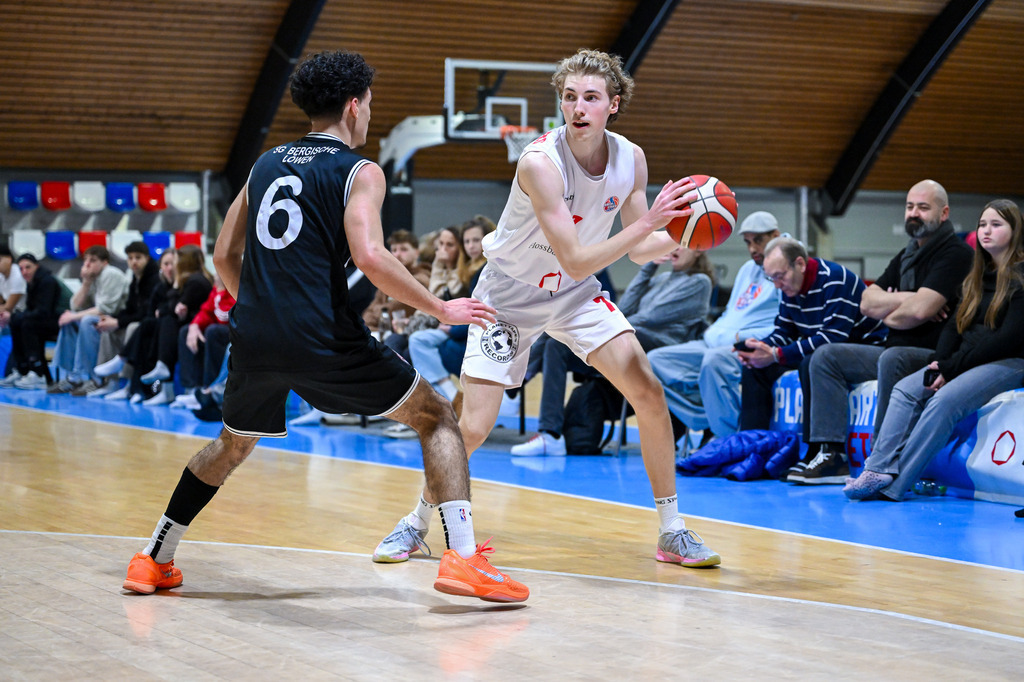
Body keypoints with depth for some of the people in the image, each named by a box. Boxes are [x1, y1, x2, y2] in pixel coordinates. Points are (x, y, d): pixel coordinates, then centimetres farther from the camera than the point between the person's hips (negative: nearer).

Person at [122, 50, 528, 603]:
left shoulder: (266, 164, 18)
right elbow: (369, 256, -15)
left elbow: (225, 256, 20)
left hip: (255, 340, 6)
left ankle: (153, 561, 34)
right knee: (437, 418, 9)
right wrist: (442, 310, -6)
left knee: (232, 444, 31)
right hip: (324, 340, -5)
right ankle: (463, 558, -6)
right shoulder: (359, 172, 1)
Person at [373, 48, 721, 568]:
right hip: (509, 295, -5)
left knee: (648, 394, -8)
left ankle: (672, 530, 5)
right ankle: (418, 521, 17)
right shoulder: (540, 162, -31)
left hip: (575, 294, 5)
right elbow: (575, 261, -33)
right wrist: (647, 222, -38)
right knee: (473, 427, -10)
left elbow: (640, 251, -2)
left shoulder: (630, 159, -12)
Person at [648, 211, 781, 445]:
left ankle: (729, 436, -29)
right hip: (713, 344, 9)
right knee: (655, 361, -6)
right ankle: (708, 422, -14)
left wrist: (741, 336, -19)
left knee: (714, 360, -41)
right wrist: (713, 331, 11)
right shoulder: (747, 269, 26)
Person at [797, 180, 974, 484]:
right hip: (897, 349, 10)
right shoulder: (905, 256, 19)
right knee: (826, 356, 3)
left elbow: (919, 310, -22)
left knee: (892, 359, -38)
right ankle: (829, 454, -9)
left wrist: (887, 313, -2)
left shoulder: (956, 254, -10)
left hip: (934, 355, -9)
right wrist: (907, 300, -9)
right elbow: (868, 302, 8)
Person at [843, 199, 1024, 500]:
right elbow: (955, 326, 14)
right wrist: (938, 364, -7)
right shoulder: (977, 276, 17)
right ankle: (878, 471, -27)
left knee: (945, 400, -30)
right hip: (969, 361, 8)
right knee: (906, 389, -12)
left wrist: (952, 367, -18)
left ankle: (893, 485, -32)